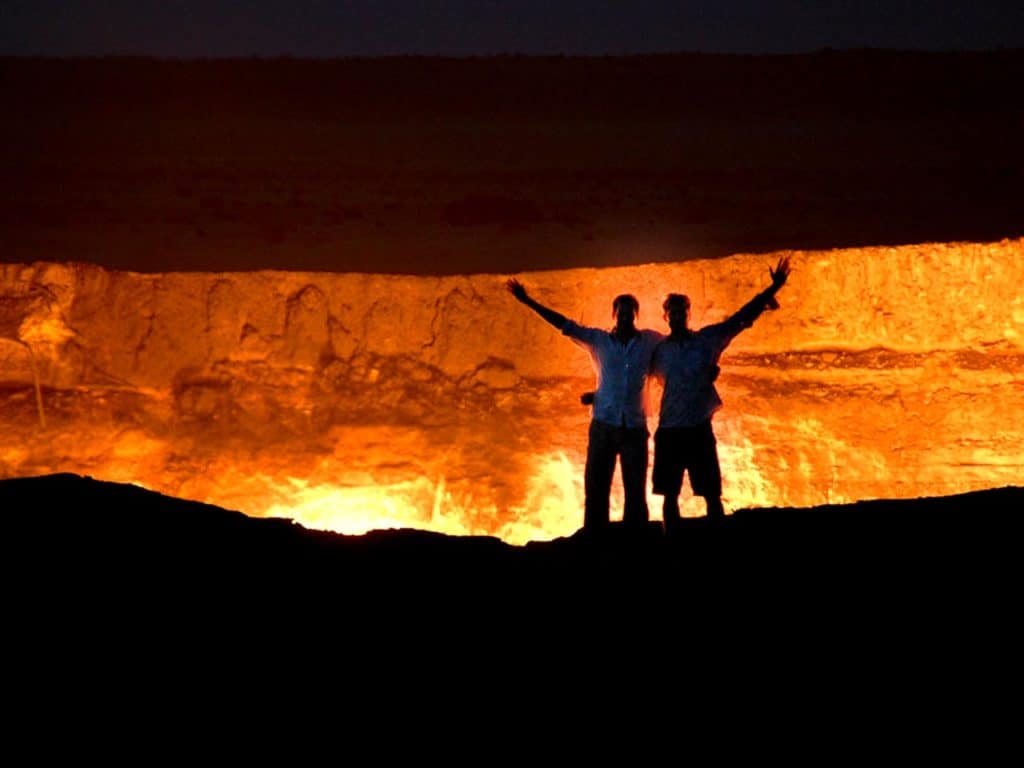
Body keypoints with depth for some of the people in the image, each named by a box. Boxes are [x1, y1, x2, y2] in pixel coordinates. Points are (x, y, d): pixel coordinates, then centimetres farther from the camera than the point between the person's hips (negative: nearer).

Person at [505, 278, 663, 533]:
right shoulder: (598, 339, 6)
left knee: (635, 492, 3)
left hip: (634, 427, 0)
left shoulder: (650, 341, 6)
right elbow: (564, 324, 5)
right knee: (595, 490, 1)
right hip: (603, 425, 1)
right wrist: (527, 301, 1)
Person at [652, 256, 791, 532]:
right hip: (668, 430, 1)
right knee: (670, 495, 5)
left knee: (711, 495, 0)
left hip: (699, 429, -1)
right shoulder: (659, 349, 7)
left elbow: (743, 317, 2)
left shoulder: (708, 339, 3)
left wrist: (773, 288, -2)